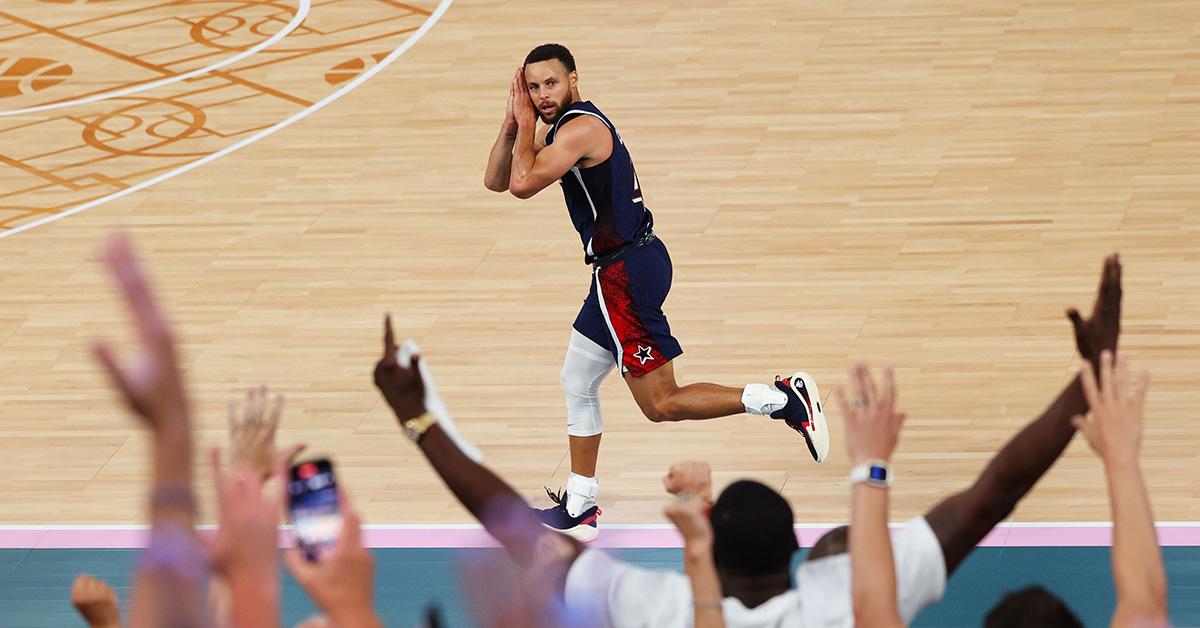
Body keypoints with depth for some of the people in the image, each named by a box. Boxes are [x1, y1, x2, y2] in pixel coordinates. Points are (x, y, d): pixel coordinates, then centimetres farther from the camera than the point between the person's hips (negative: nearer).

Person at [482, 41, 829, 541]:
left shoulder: (581, 128, -17)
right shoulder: (559, 128, 14)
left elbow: (522, 184, -25)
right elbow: (496, 180, 14)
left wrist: (527, 127, -11)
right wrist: (513, 123, 0)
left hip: (628, 270, -10)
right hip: (619, 268, 10)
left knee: (660, 403, -9)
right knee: (577, 383, 19)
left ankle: (784, 400, -11)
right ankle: (578, 508, 29)